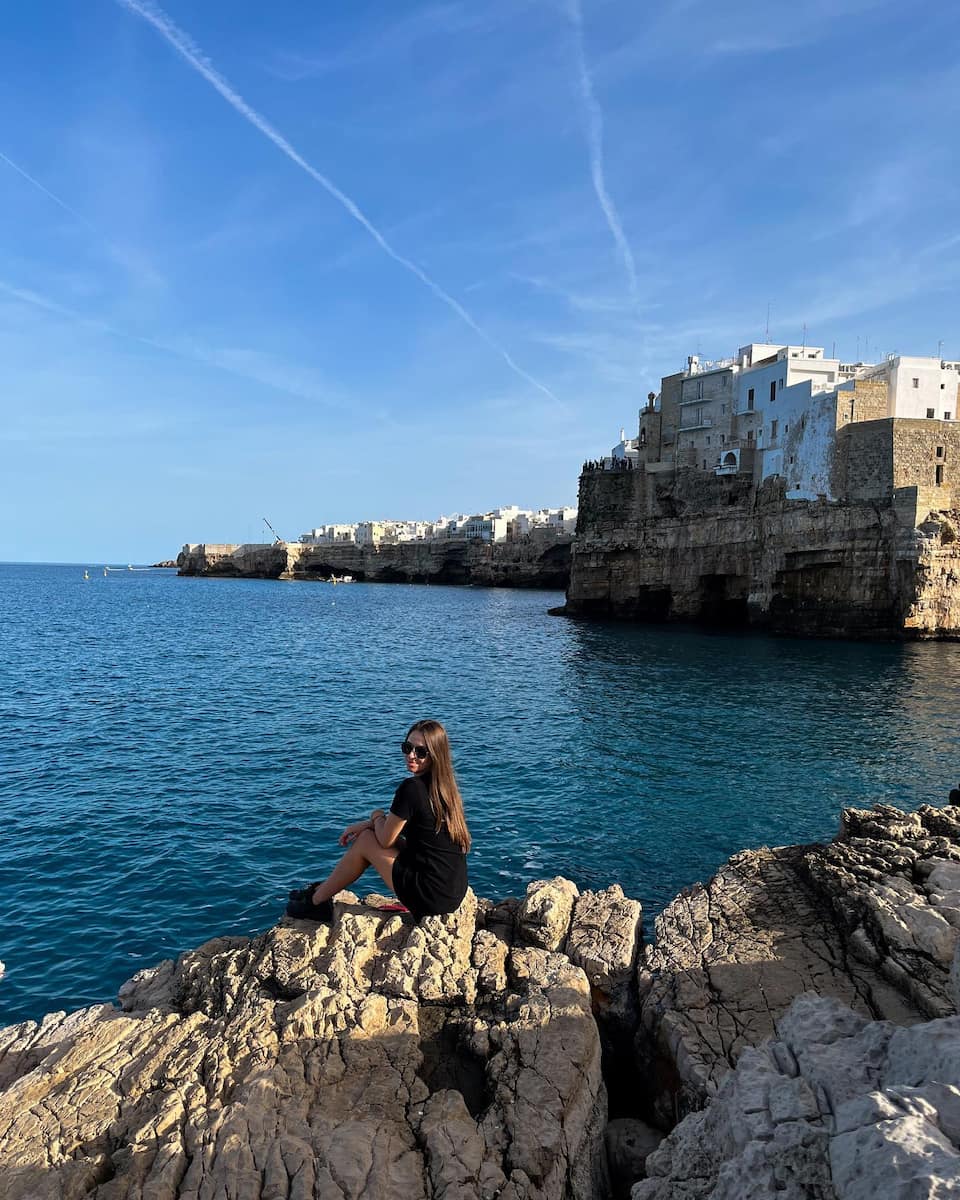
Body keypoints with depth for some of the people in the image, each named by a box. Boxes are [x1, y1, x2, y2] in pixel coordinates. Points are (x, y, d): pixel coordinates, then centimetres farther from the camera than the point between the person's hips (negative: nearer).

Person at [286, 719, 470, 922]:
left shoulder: (411, 787, -19)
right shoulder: (443, 786, 7)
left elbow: (385, 839, -9)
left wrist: (377, 816, 10)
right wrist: (369, 824, 15)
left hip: (431, 896, -8)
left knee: (365, 839, 7)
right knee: (369, 832, 17)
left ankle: (316, 901, 25)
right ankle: (322, 890, 32)